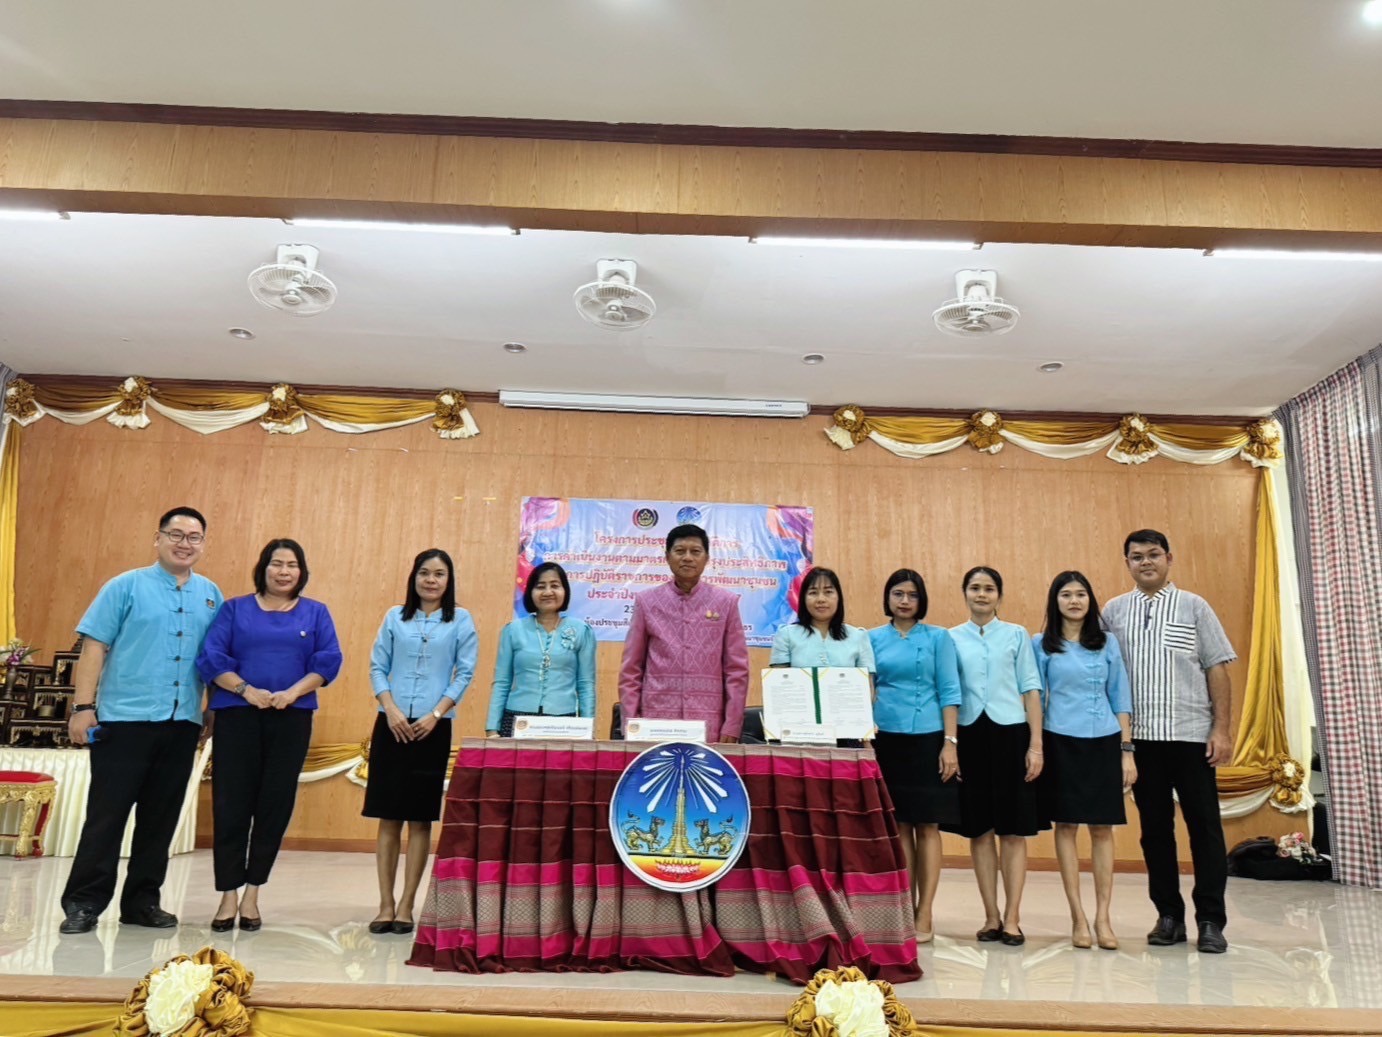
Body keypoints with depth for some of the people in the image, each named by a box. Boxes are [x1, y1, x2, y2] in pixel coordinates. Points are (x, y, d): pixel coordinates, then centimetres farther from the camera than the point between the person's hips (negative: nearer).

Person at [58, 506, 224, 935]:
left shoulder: (211, 596, 10)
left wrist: (212, 709, 5)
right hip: (125, 718, -3)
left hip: (183, 722, 4)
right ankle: (83, 902, 11)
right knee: (107, 812, 0)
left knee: (161, 816, 9)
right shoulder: (127, 586, 0)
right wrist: (83, 707, -10)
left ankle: (142, 900, 20)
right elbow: (94, 647, -4)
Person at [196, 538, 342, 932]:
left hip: (292, 719, 1)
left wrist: (292, 693, -13)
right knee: (231, 805, -1)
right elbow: (211, 657, 1)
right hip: (237, 716, 0)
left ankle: (252, 893, 14)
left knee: (275, 805, 3)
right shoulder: (235, 609, 10)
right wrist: (246, 690, -13)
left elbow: (329, 660, 1)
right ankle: (229, 895, 9)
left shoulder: (316, 613, 11)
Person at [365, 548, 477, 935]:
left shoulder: (460, 620, 3)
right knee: (388, 817, 4)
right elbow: (377, 666, 6)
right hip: (392, 724, 1)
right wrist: (391, 709, -9)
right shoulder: (395, 617, 8)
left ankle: (406, 905, 12)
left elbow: (465, 672, 0)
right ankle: (386, 904, 12)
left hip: (433, 727, -1)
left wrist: (436, 714, -10)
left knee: (420, 819, 4)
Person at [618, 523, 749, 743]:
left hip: (708, 725, 0)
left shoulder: (726, 603, 5)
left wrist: (732, 727, -2)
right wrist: (631, 724, 1)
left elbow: (737, 670, 4)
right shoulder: (647, 602, 6)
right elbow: (631, 670, 7)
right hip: (656, 721, 0)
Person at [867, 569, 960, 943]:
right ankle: (905, 911, 18)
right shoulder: (873, 638, 7)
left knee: (927, 826, 2)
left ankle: (924, 917, 9)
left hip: (927, 739, -2)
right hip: (886, 740, 2)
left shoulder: (937, 637, 1)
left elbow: (949, 692, -1)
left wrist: (950, 742, -9)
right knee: (898, 825, 7)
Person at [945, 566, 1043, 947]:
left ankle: (1012, 917, 11)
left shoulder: (1017, 635, 5)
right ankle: (991, 916, 16)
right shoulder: (952, 638, 6)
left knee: (1013, 829, 3)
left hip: (1010, 733, -1)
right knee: (979, 829, 6)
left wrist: (1036, 744, -3)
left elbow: (1030, 690, 3)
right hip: (970, 734, 1)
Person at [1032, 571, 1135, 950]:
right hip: (1061, 743, -2)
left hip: (1104, 742, 2)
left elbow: (1120, 698, 9)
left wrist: (1127, 750, 4)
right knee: (1066, 825, 2)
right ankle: (1078, 916, 10)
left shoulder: (1107, 642, 9)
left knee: (1102, 827, 3)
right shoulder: (1041, 645, 3)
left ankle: (1103, 917, 10)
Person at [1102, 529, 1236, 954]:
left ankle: (1210, 920, 13)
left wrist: (1222, 728, -5)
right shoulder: (1113, 611, 7)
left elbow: (1217, 668, 2)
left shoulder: (1194, 607, 4)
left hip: (1191, 733, -1)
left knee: (1204, 825, 3)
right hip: (1140, 736, 2)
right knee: (1154, 827, 8)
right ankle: (1168, 915, 20)